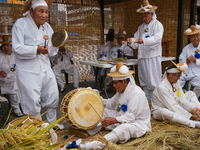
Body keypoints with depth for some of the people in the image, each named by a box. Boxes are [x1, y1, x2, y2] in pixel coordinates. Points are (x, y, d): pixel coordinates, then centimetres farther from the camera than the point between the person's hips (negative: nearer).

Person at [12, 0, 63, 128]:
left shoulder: (47, 27, 8)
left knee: (53, 99, 12)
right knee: (33, 104, 1)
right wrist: (37, 49, -29)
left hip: (45, 70, 6)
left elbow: (51, 53, 7)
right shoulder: (21, 24, -7)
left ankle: (52, 124, 34)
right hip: (28, 72, -5)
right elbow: (17, 49, -16)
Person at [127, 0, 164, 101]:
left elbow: (157, 38, -18)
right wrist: (131, 41, -12)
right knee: (144, 81, 11)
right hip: (142, 57, 6)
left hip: (153, 57, -6)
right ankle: (147, 99, 22)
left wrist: (144, 40, -34)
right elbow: (136, 38, 12)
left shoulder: (157, 25, -2)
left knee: (153, 81, -5)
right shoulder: (141, 27, 19)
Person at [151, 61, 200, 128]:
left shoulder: (176, 83, -3)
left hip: (175, 108, 9)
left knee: (190, 93, 8)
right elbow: (173, 106, -29)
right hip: (160, 110, -8)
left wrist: (194, 109, -19)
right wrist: (190, 116, -29)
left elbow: (182, 100, -4)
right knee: (165, 112, -43)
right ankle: (194, 124, -47)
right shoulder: (162, 87, -28)